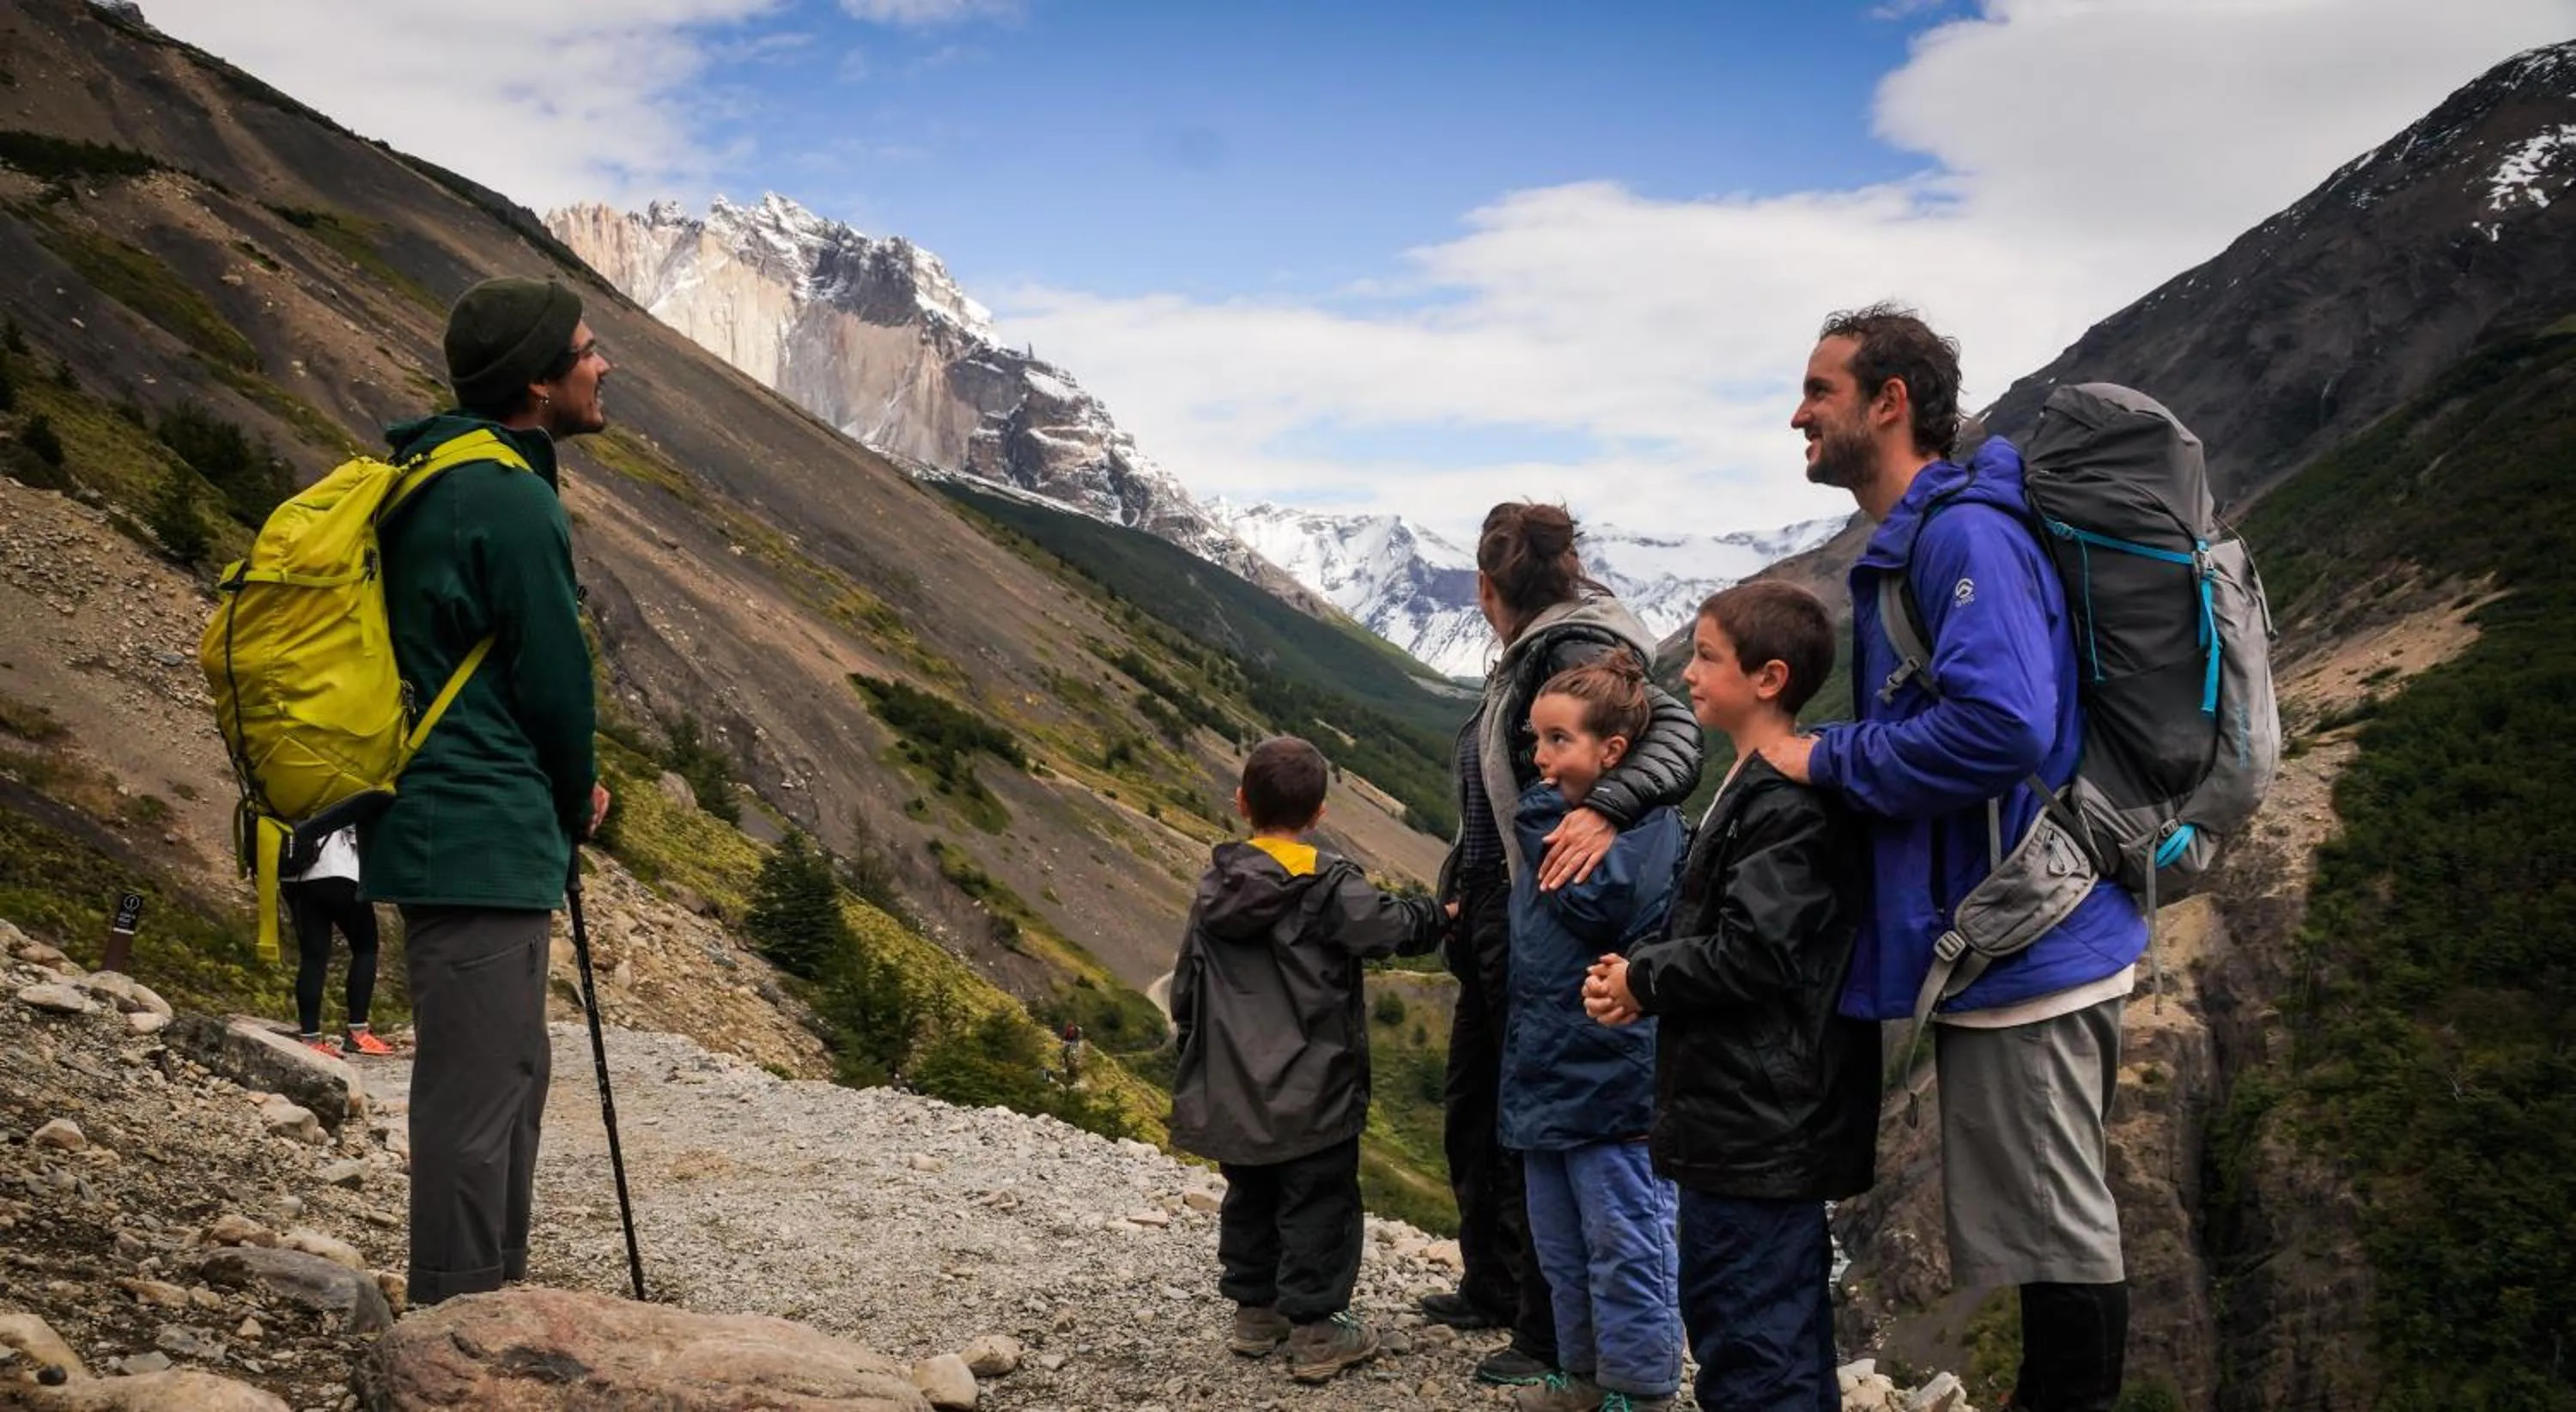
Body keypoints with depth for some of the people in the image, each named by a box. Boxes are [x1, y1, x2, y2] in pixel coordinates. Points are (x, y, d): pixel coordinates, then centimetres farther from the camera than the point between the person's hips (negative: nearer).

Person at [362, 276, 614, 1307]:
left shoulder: (434, 483, 15)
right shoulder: (512, 500, -17)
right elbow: (554, 678, -13)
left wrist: (562, 794, 12)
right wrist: (576, 801, 6)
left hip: (445, 827, 11)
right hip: (488, 840, -11)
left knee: (507, 1075, 20)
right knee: (475, 1095, -4)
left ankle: (492, 1296, 32)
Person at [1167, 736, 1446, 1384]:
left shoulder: (1216, 886, 5)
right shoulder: (1328, 886, -13)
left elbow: (1186, 979, 10)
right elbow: (1396, 925, -11)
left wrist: (1191, 1043, 22)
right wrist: (1438, 914, 11)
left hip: (1234, 1089, 6)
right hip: (1310, 1093, -6)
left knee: (1250, 1197, 19)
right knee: (1318, 1204, 3)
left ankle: (1254, 1309, 29)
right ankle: (1315, 1330, 6)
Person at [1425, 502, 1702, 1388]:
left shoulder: (1575, 651, -18)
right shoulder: (1525, 656, 10)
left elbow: (1676, 734, -30)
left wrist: (1604, 809, -44)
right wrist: (1461, 900, 15)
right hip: (1494, 924, 10)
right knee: (1471, 1113, 21)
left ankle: (1553, 1337, 16)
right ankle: (1493, 1290, 38)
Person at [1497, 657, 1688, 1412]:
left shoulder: (1644, 822, -13)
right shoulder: (1556, 818, 14)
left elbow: (1599, 905, -28)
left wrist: (1549, 817, -21)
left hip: (1612, 1079, -9)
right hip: (1546, 1071, 9)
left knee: (1623, 1244, 0)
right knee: (1561, 1247, 17)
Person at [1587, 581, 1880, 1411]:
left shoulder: (1788, 801, -17)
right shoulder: (1755, 787, 15)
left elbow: (1752, 955, -24)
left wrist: (1641, 980, -9)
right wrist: (1641, 976, 3)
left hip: (1757, 1126, -11)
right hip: (1752, 1120, 11)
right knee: (1785, 1338, 19)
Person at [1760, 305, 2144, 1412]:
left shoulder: (1964, 532, -15)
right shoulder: (1914, 543, 17)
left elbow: (2000, 723, -28)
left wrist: (1829, 761, -16)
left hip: (2021, 947, -10)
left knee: (2057, 1242, -1)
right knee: (2050, 1235, 17)